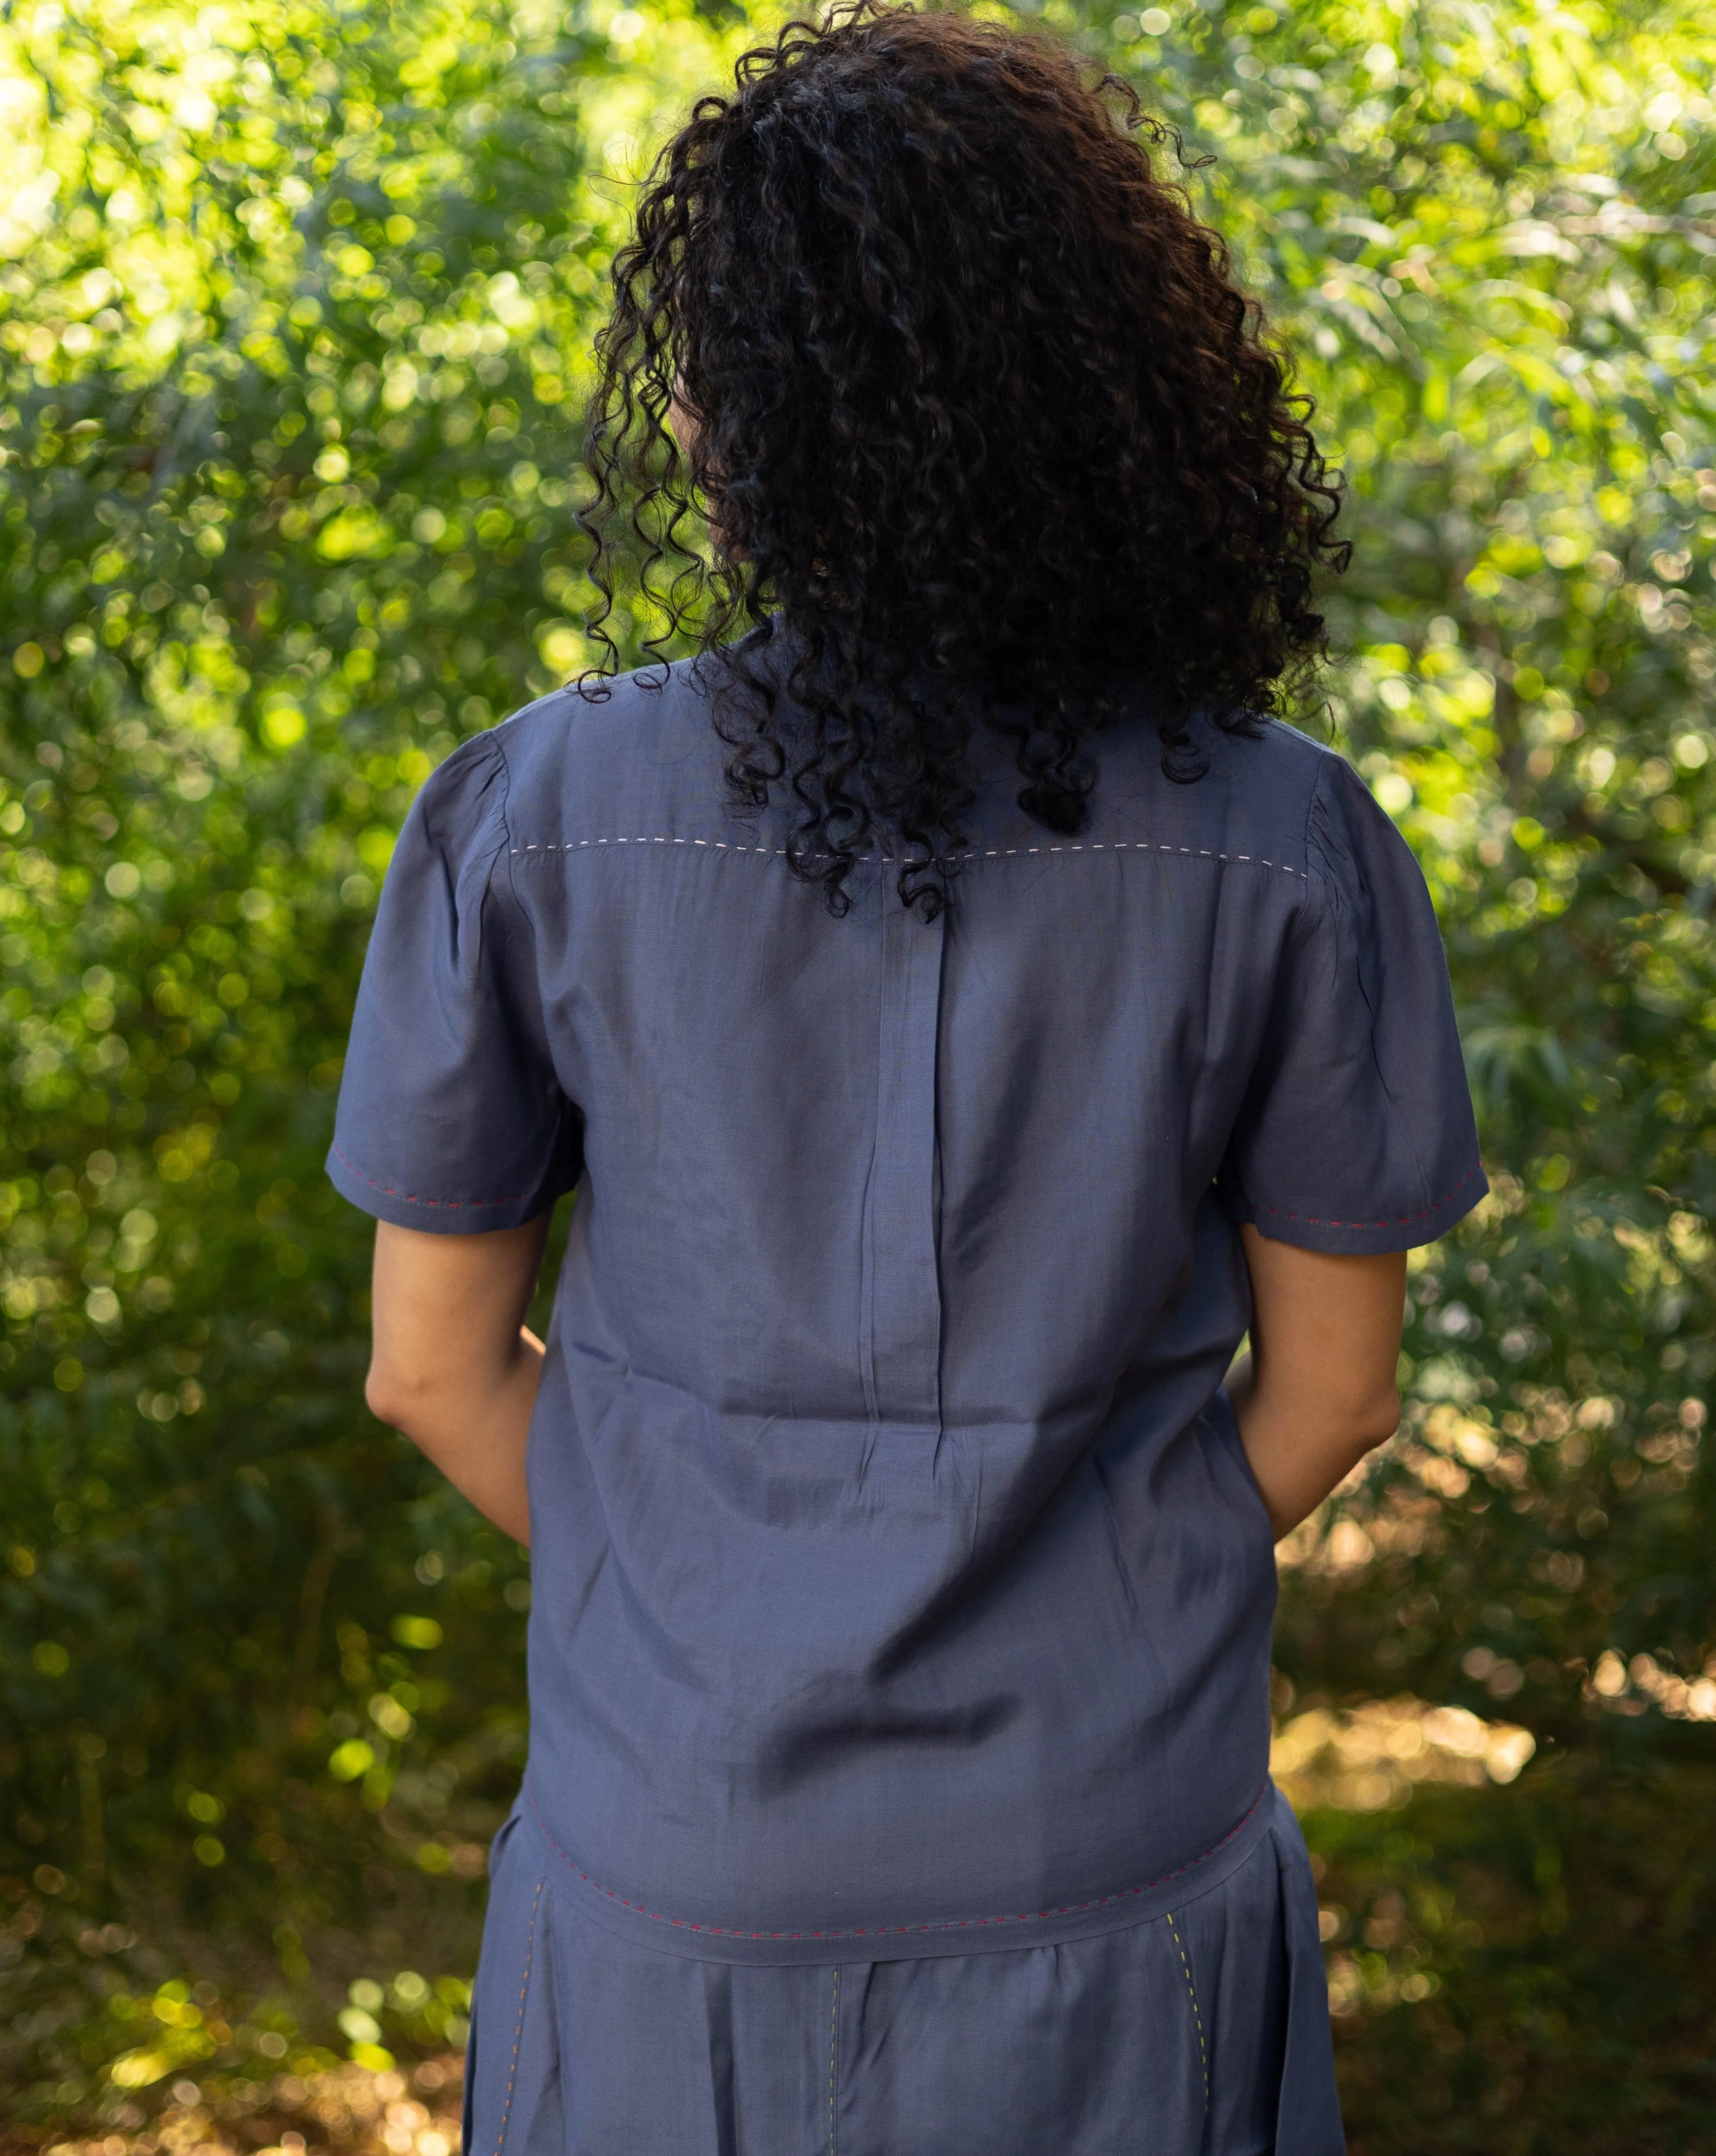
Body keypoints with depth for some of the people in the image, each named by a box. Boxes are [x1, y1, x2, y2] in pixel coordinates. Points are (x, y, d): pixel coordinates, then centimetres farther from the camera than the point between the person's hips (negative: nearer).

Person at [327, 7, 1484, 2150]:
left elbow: (432, 1362, -5)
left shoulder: (533, 816, -14)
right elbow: (1330, 1377, -4)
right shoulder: (1281, 841, -14)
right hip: (1113, 1856, 0)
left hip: (688, 1853, 0)